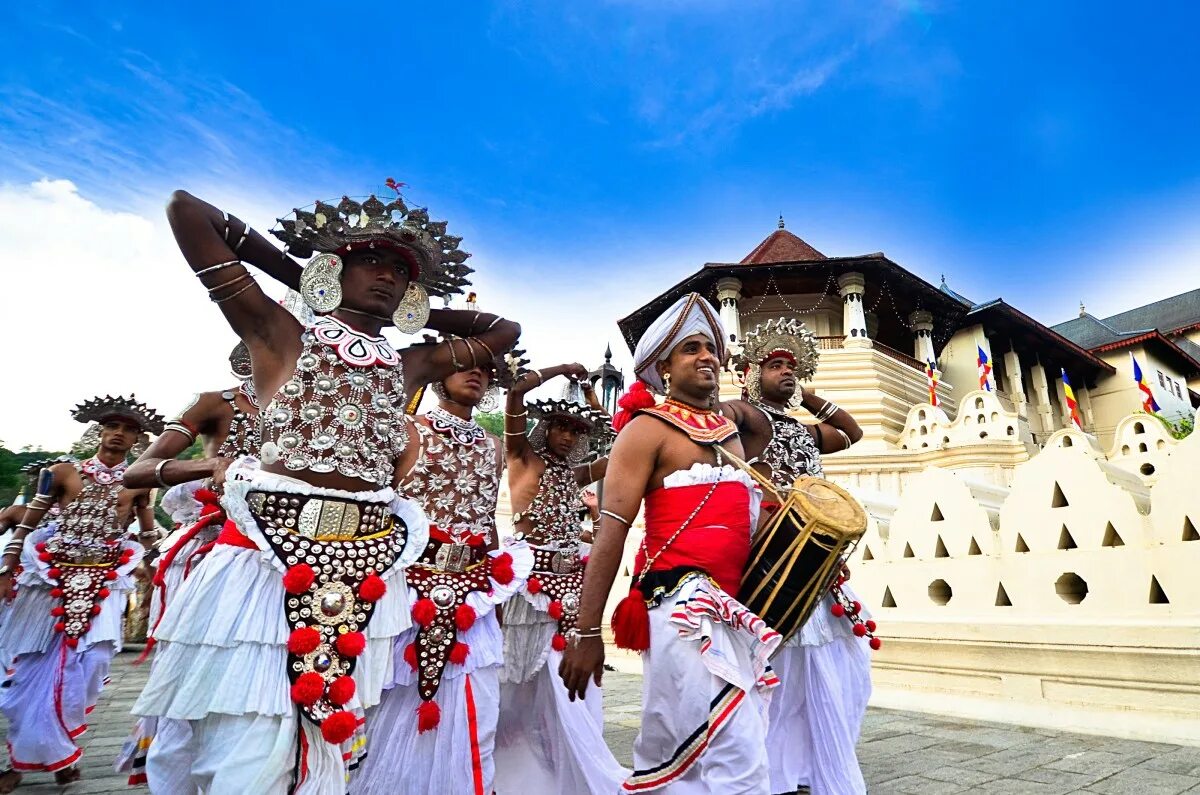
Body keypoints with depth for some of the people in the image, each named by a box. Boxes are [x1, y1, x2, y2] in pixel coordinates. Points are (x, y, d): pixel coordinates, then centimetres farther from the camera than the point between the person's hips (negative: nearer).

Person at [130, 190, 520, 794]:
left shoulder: (410, 367, 13)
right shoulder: (280, 335, 5)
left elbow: (504, 330, 24)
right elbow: (185, 209, 3)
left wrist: (420, 313, 19)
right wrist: (299, 272, 8)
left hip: (364, 571, 4)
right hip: (268, 557, -3)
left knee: (323, 740, 13)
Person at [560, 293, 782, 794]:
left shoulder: (730, 432, 17)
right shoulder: (648, 428, -5)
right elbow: (611, 529, -13)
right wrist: (586, 631, -17)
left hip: (733, 611, 8)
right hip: (681, 607, -7)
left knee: (676, 754, 16)